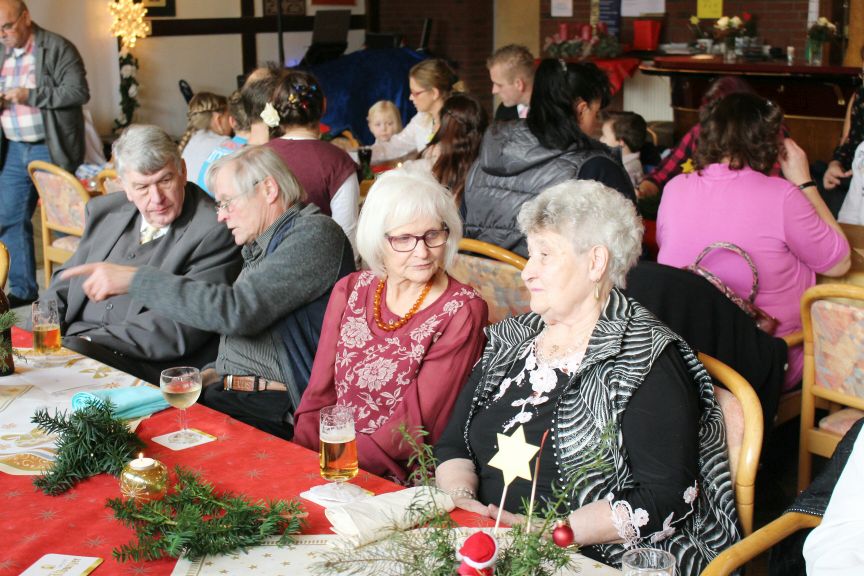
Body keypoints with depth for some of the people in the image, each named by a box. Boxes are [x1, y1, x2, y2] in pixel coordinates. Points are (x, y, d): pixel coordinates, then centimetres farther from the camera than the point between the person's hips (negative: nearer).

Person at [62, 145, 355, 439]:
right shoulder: (261, 247, 21)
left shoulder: (315, 234, -9)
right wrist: (217, 373, 9)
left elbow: (236, 310, -20)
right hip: (227, 394, 9)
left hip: (275, 412, -8)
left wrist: (135, 280, -16)